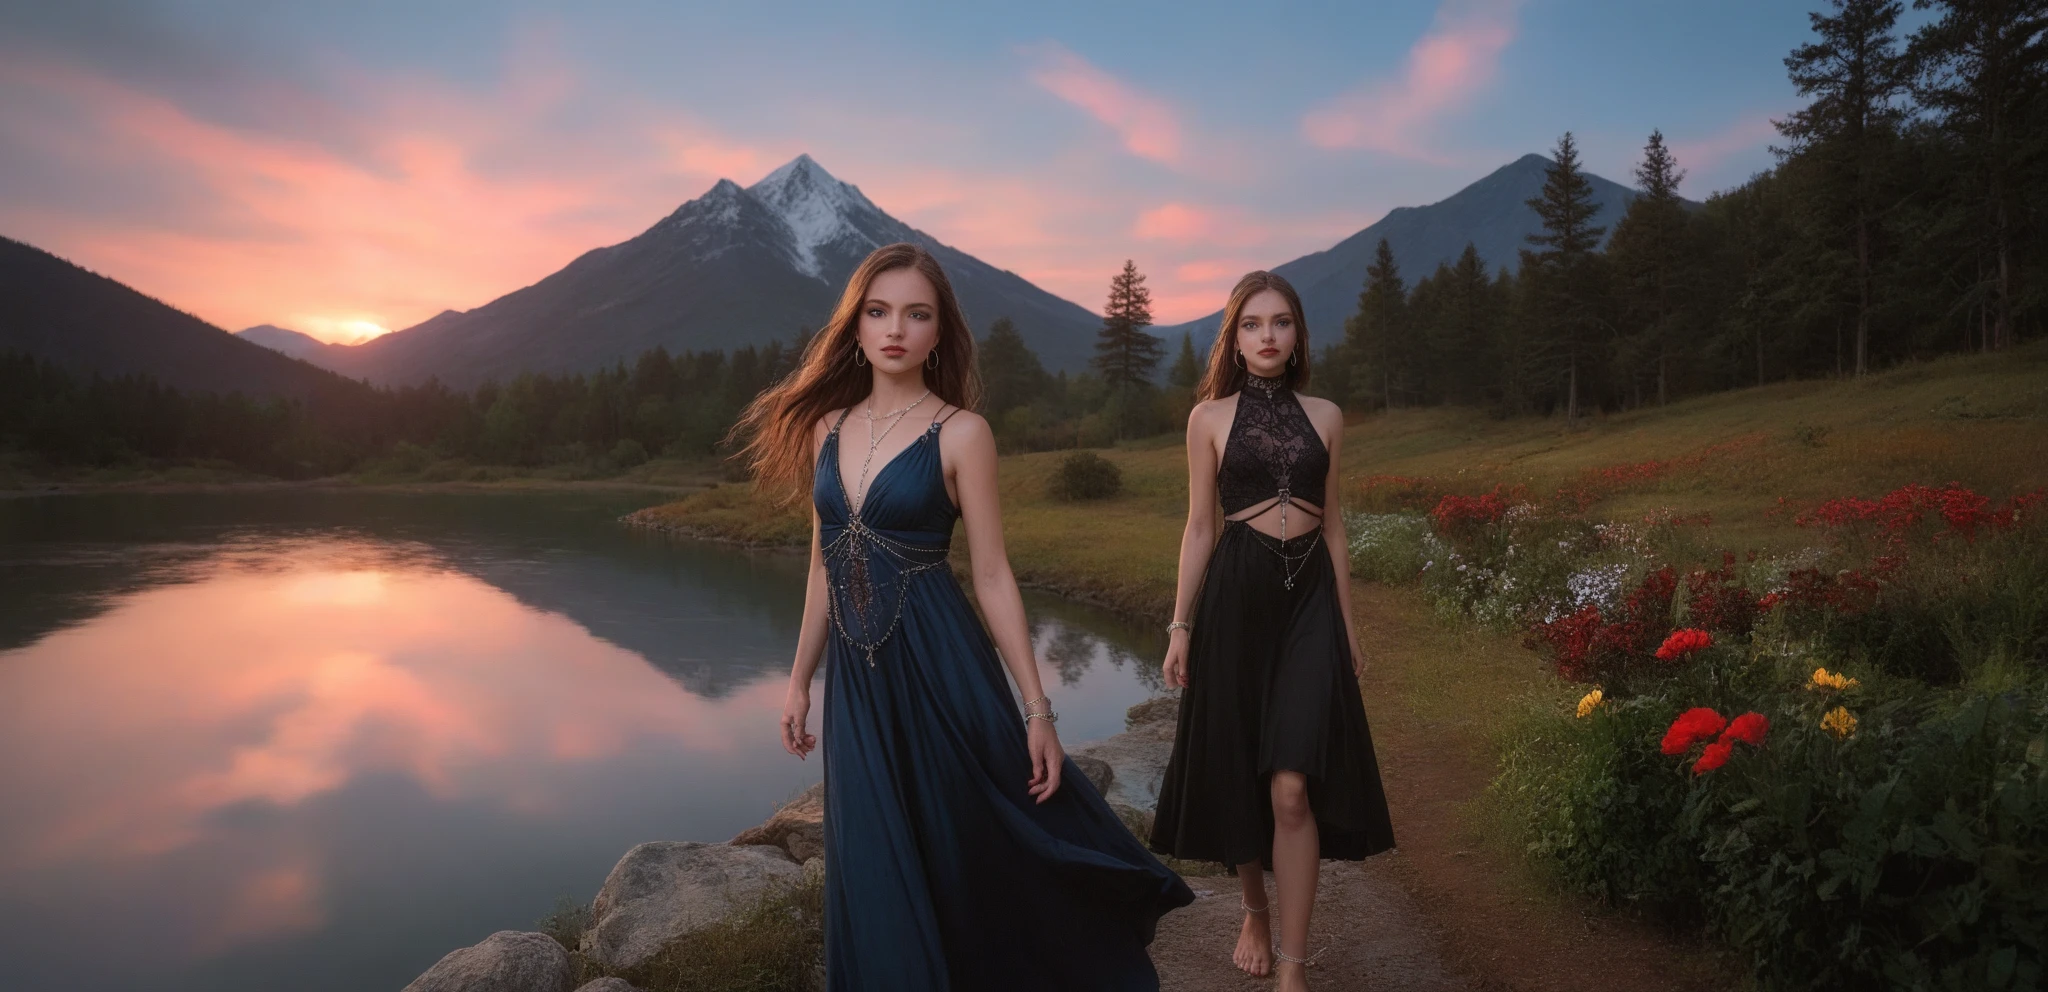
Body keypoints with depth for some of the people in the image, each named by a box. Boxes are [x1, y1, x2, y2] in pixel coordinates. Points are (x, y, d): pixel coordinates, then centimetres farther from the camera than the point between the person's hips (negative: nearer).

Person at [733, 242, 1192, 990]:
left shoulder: (961, 433, -7)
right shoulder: (826, 425, 6)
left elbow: (992, 577, -7)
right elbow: (824, 565, 13)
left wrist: (1038, 711, -8)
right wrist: (800, 678, 16)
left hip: (937, 666, -4)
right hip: (855, 677, 4)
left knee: (977, 855, 8)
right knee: (878, 872, 12)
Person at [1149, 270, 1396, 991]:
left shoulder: (1324, 416, 8)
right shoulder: (1209, 417, 2)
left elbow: (1332, 524, 12)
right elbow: (1199, 527, 4)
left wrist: (1347, 623, 12)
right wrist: (1180, 624, -1)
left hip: (1311, 598, 1)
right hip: (1235, 595, 0)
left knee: (1292, 787, -8)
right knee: (1237, 773, 9)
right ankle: (1255, 911, 34)